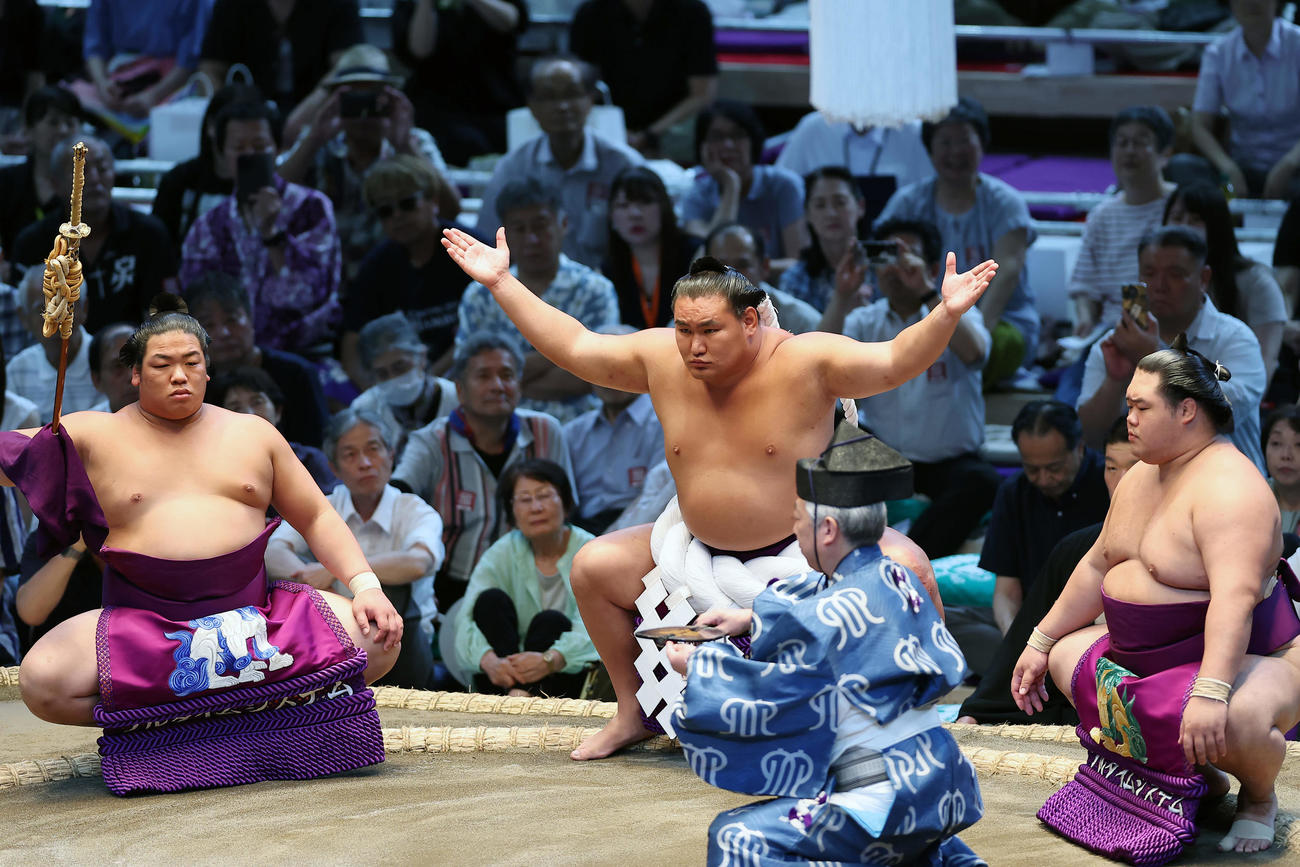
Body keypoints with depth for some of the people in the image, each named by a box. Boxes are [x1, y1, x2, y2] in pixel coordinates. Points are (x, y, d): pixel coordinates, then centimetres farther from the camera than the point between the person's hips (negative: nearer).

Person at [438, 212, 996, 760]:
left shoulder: (804, 363, -19)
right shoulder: (660, 360, -6)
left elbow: (895, 361, -27)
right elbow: (573, 347, 2)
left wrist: (948, 313, -45)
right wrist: (502, 284, 0)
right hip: (701, 552, 5)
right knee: (593, 567, -1)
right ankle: (632, 713, 16)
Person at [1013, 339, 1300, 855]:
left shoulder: (1228, 487, -24)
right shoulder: (1142, 478, 8)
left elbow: (1235, 598, -36)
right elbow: (1097, 567, 18)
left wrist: (1210, 692, -47)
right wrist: (1041, 644, 17)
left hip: (1243, 659, -10)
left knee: (1237, 721, -41)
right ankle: (1200, 774, 14)